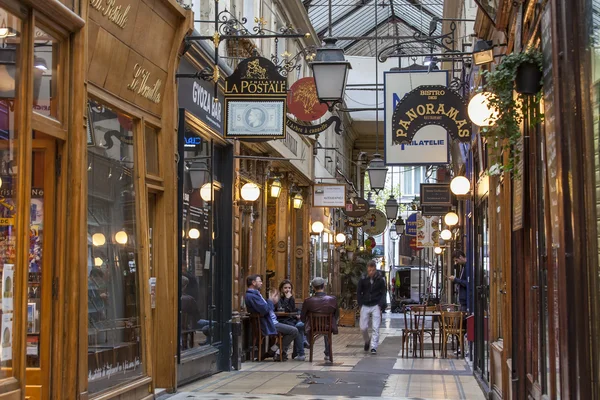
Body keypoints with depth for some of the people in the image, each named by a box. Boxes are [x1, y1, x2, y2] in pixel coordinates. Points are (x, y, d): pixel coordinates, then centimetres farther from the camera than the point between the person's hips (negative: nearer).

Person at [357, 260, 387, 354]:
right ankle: (367, 341, 31)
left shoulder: (380, 279, -4)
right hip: (365, 306, 2)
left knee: (376, 328, -7)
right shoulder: (363, 279, -1)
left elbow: (383, 293, 2)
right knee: (363, 327, 4)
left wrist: (381, 305, -9)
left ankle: (373, 347, -3)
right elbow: (359, 293, 8)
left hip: (376, 306, -2)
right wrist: (361, 304, -2)